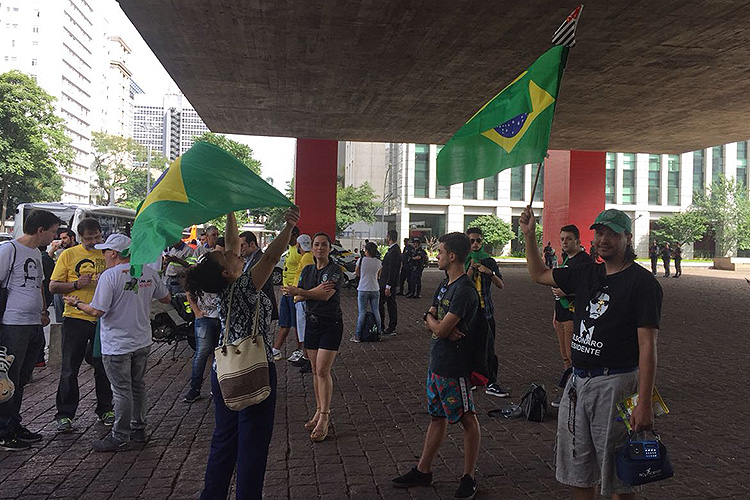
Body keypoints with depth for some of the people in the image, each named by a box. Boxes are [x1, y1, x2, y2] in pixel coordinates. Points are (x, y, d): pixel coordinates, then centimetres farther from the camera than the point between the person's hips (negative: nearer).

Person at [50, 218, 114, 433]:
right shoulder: (69, 255, 3)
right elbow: (53, 286, 1)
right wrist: (76, 284, -14)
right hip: (75, 318, -2)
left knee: (104, 368, 10)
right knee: (69, 369, 3)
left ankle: (105, 409, 25)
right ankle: (65, 414, 14)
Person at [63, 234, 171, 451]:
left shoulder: (110, 276, -16)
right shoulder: (149, 272, 2)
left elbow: (97, 311, -17)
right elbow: (166, 298, 13)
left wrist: (76, 303, 1)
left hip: (118, 344, -6)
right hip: (143, 341, 6)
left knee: (122, 391, 1)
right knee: (138, 385, 17)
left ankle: (120, 437, 10)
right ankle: (138, 429, 27)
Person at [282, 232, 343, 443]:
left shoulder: (335, 269, -9)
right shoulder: (307, 271, 11)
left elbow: (327, 294, -21)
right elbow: (297, 296, 1)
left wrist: (299, 292, -15)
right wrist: (315, 291, -18)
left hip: (331, 324, -6)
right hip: (312, 322, 6)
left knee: (323, 371, -10)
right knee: (315, 370, 9)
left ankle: (324, 419, -5)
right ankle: (320, 411, 20)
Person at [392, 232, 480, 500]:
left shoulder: (464, 291, -19)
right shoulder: (445, 285, 11)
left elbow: (440, 329, -23)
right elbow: (430, 323, 9)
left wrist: (431, 319, -1)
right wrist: (440, 325, -13)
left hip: (455, 367, -9)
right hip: (437, 362, 9)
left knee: (467, 419, 4)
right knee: (437, 417, 17)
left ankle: (469, 478, 15)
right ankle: (423, 471, 27)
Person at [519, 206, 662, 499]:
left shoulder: (642, 282, -11)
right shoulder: (587, 274, 9)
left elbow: (647, 346, -17)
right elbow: (539, 275, 23)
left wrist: (644, 403, -22)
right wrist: (529, 234, 14)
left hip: (615, 384, -7)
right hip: (577, 381, 7)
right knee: (577, 472, 18)